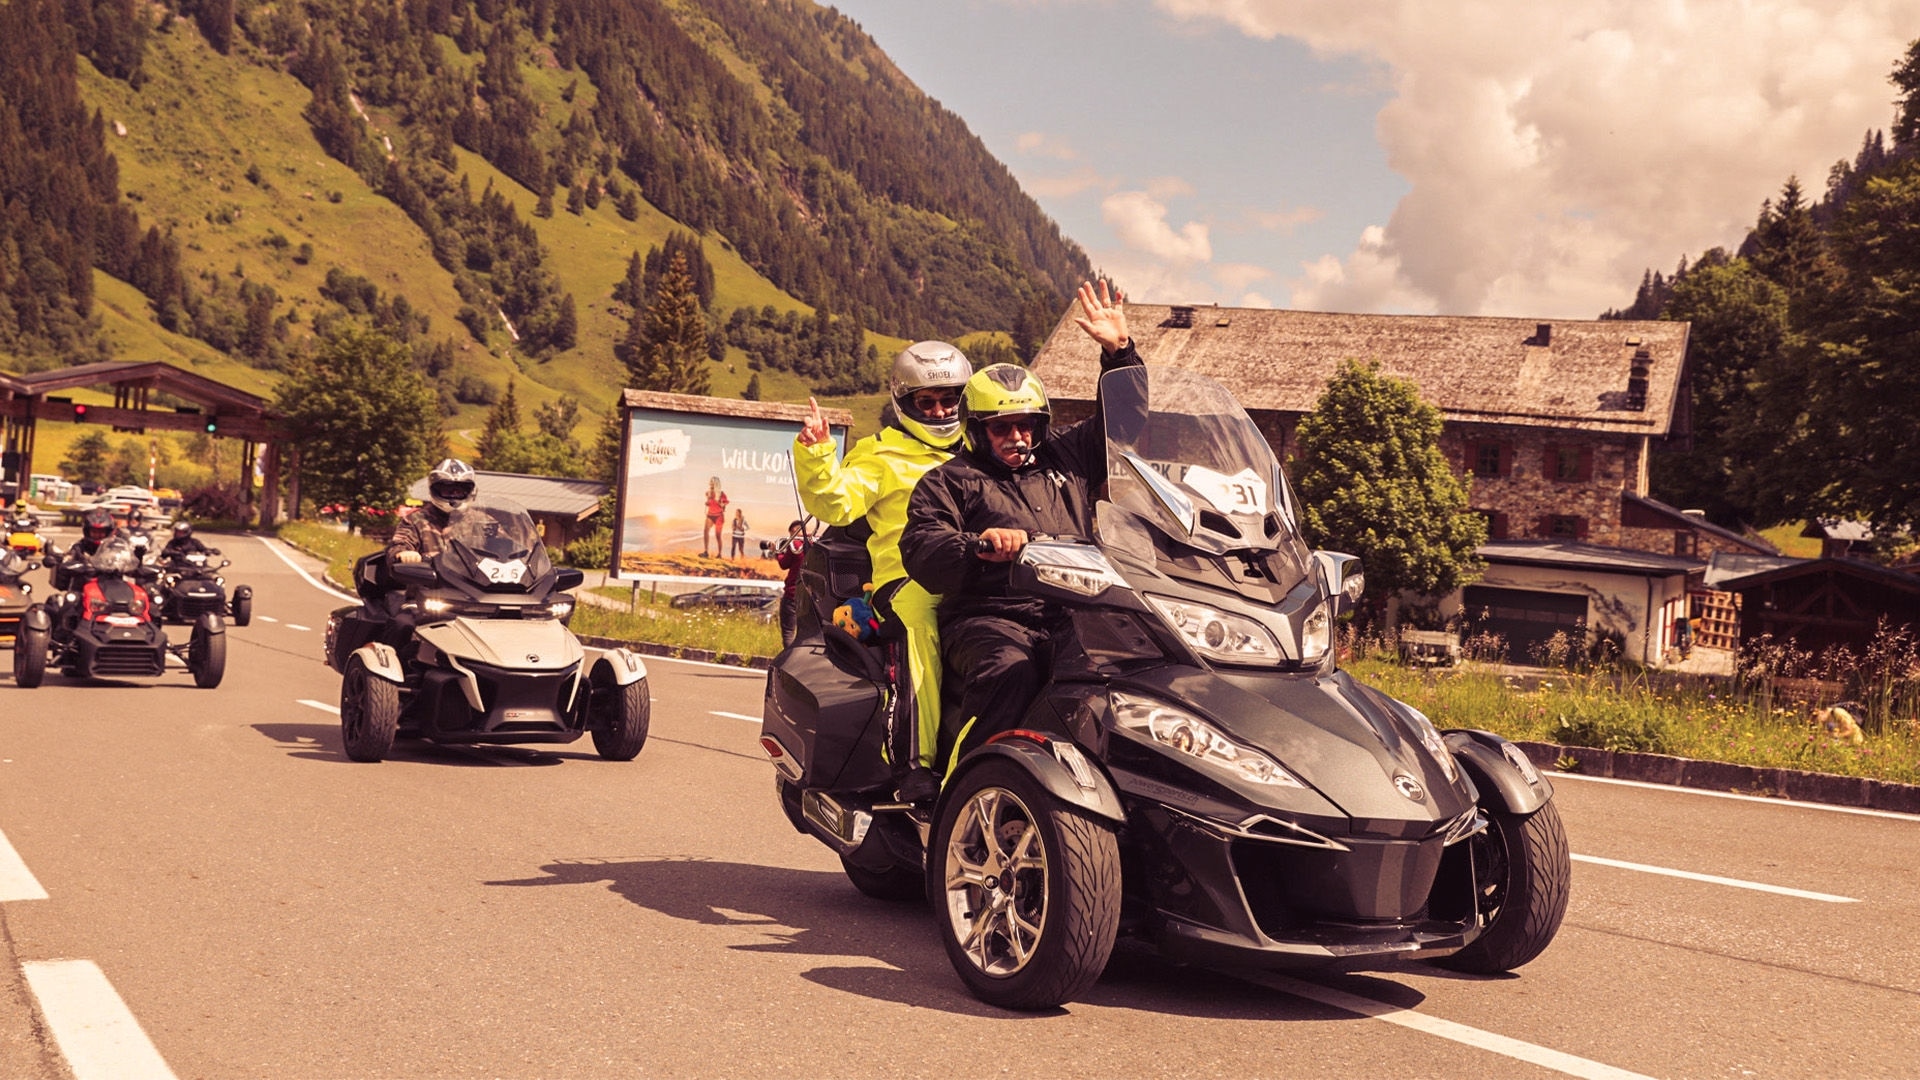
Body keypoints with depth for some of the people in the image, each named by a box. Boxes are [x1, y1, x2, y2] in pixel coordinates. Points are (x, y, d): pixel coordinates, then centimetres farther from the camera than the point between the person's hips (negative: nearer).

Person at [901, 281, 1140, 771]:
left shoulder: (1066, 456, 28)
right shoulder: (948, 481, 15)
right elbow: (919, 550, 0)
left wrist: (1119, 352, 22)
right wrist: (977, 545, -19)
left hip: (1076, 618, 4)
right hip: (990, 618, -4)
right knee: (1011, 673, -39)